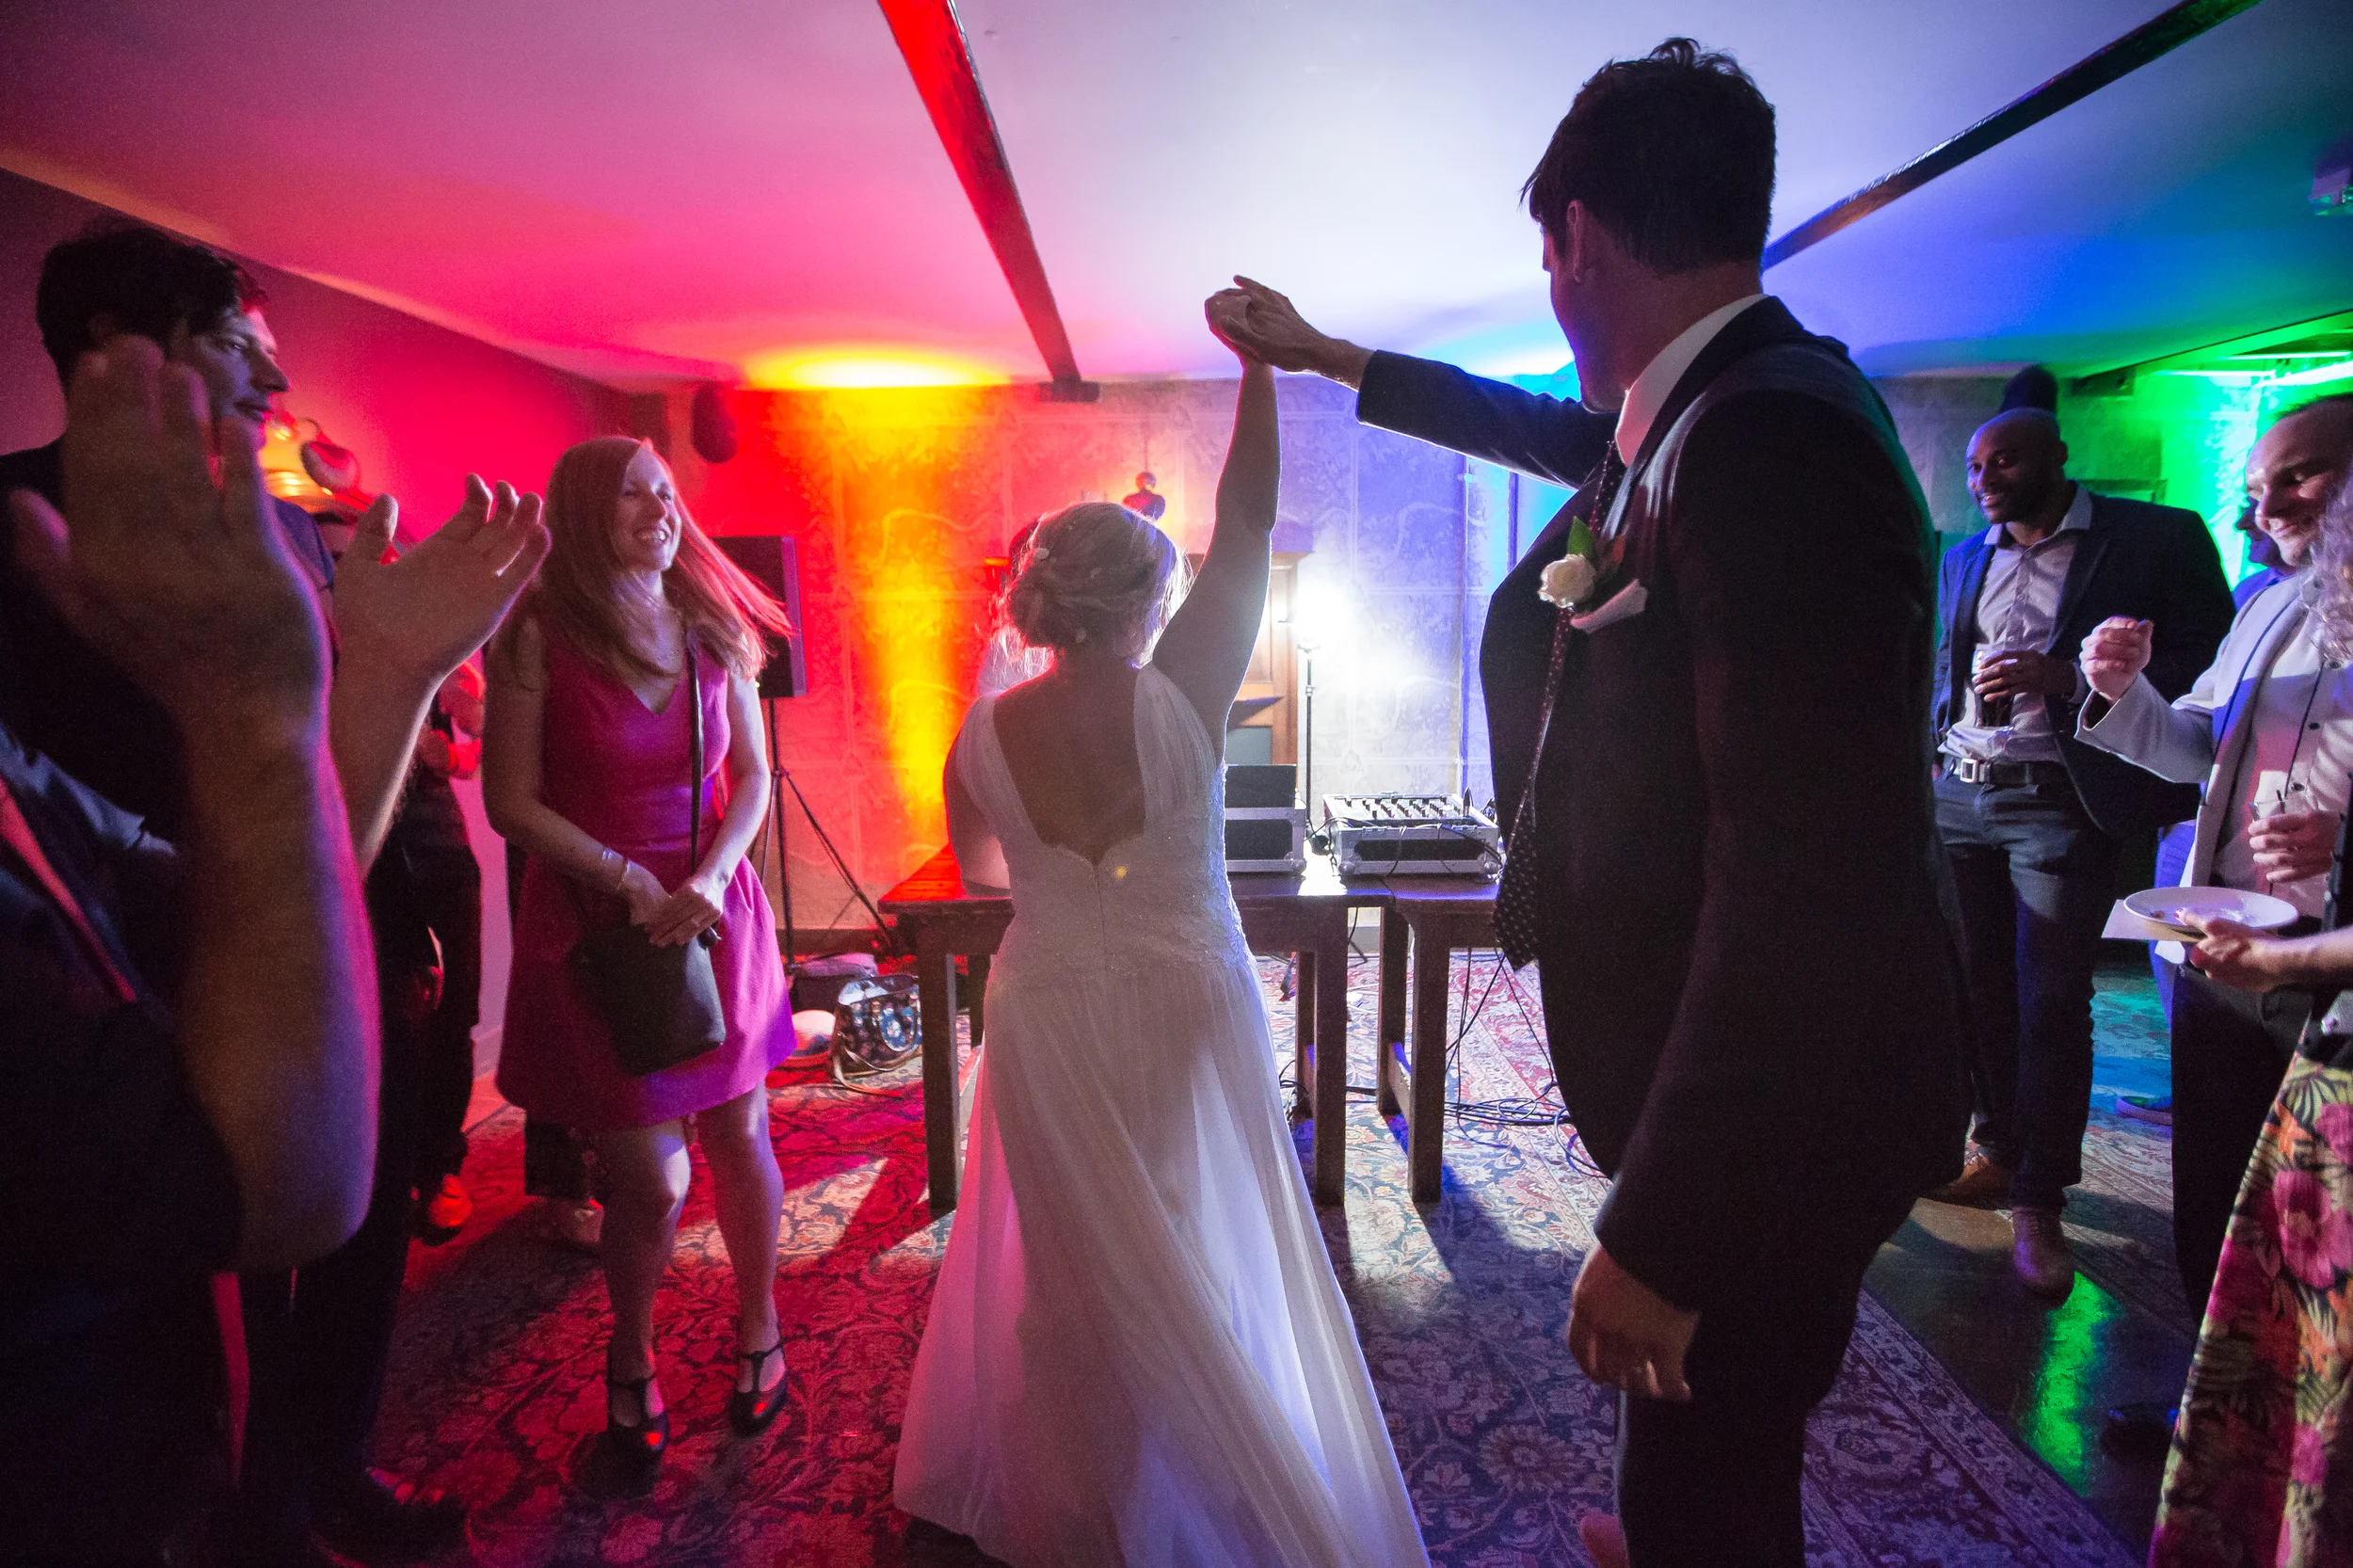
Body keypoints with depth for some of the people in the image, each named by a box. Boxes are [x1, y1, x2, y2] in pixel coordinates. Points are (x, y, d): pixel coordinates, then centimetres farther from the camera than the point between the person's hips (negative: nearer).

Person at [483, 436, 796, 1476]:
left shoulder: (712, 628, 4)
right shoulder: (539, 635, -7)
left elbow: (752, 776, 4)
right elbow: (511, 802, -8)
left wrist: (709, 880, -11)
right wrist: (632, 882, -14)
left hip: (718, 913, 3)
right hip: (595, 926, -3)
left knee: (739, 1135, 11)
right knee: (650, 1181, 1)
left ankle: (758, 1332, 35)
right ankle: (630, 1363, 31)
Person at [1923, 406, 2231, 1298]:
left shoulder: (2160, 539, 0)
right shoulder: (1962, 559, 16)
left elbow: (2206, 662, -7)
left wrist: (2067, 678, -19)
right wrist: (1934, 753, 7)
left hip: (2061, 800, -5)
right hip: (1958, 793, 5)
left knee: (2051, 1001, -3)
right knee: (1980, 989, 8)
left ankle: (2038, 1200, 9)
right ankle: (2001, 1151, 24)